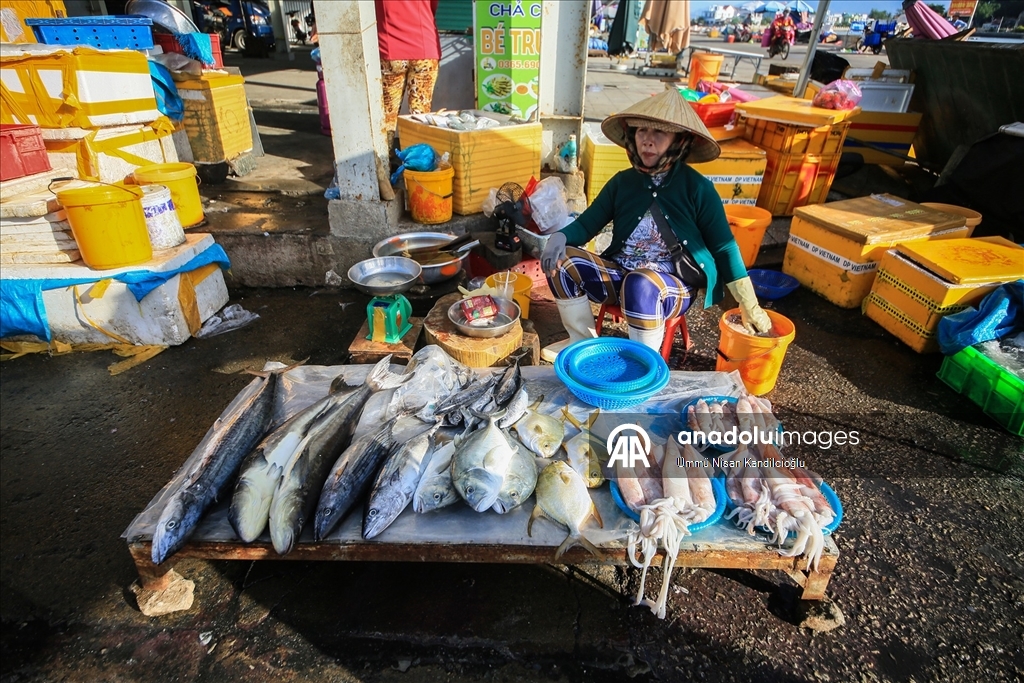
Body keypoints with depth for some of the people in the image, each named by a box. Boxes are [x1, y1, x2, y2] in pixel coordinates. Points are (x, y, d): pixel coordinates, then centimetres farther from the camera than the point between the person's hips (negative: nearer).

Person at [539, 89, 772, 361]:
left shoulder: (698, 188, -6)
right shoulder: (622, 182, 4)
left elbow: (723, 248, -2)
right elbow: (587, 223, 4)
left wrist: (750, 306, -2)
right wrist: (560, 237, -20)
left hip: (673, 285, -4)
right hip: (621, 274, 4)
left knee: (641, 285, -39)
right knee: (562, 261, -19)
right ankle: (583, 341, -2)